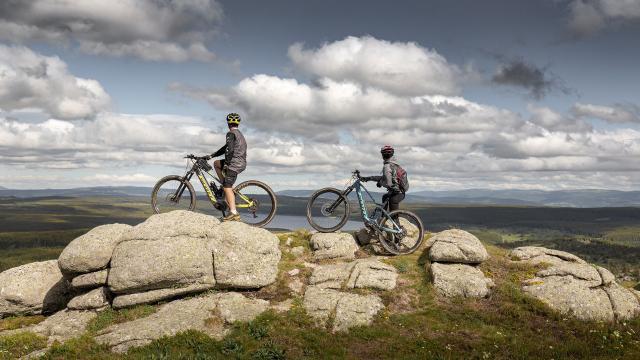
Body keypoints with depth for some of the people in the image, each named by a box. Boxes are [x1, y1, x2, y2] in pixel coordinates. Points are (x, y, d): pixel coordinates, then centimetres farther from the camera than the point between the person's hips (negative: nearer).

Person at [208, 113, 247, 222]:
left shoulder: (231, 133, -6)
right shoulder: (240, 134, 23)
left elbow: (229, 149, -19)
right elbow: (226, 147, 24)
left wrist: (226, 164, -14)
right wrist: (211, 155, 22)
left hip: (235, 163, -9)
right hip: (241, 163, 9)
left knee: (227, 187, -13)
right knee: (216, 163, 23)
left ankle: (233, 213, -23)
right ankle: (225, 185, 16)